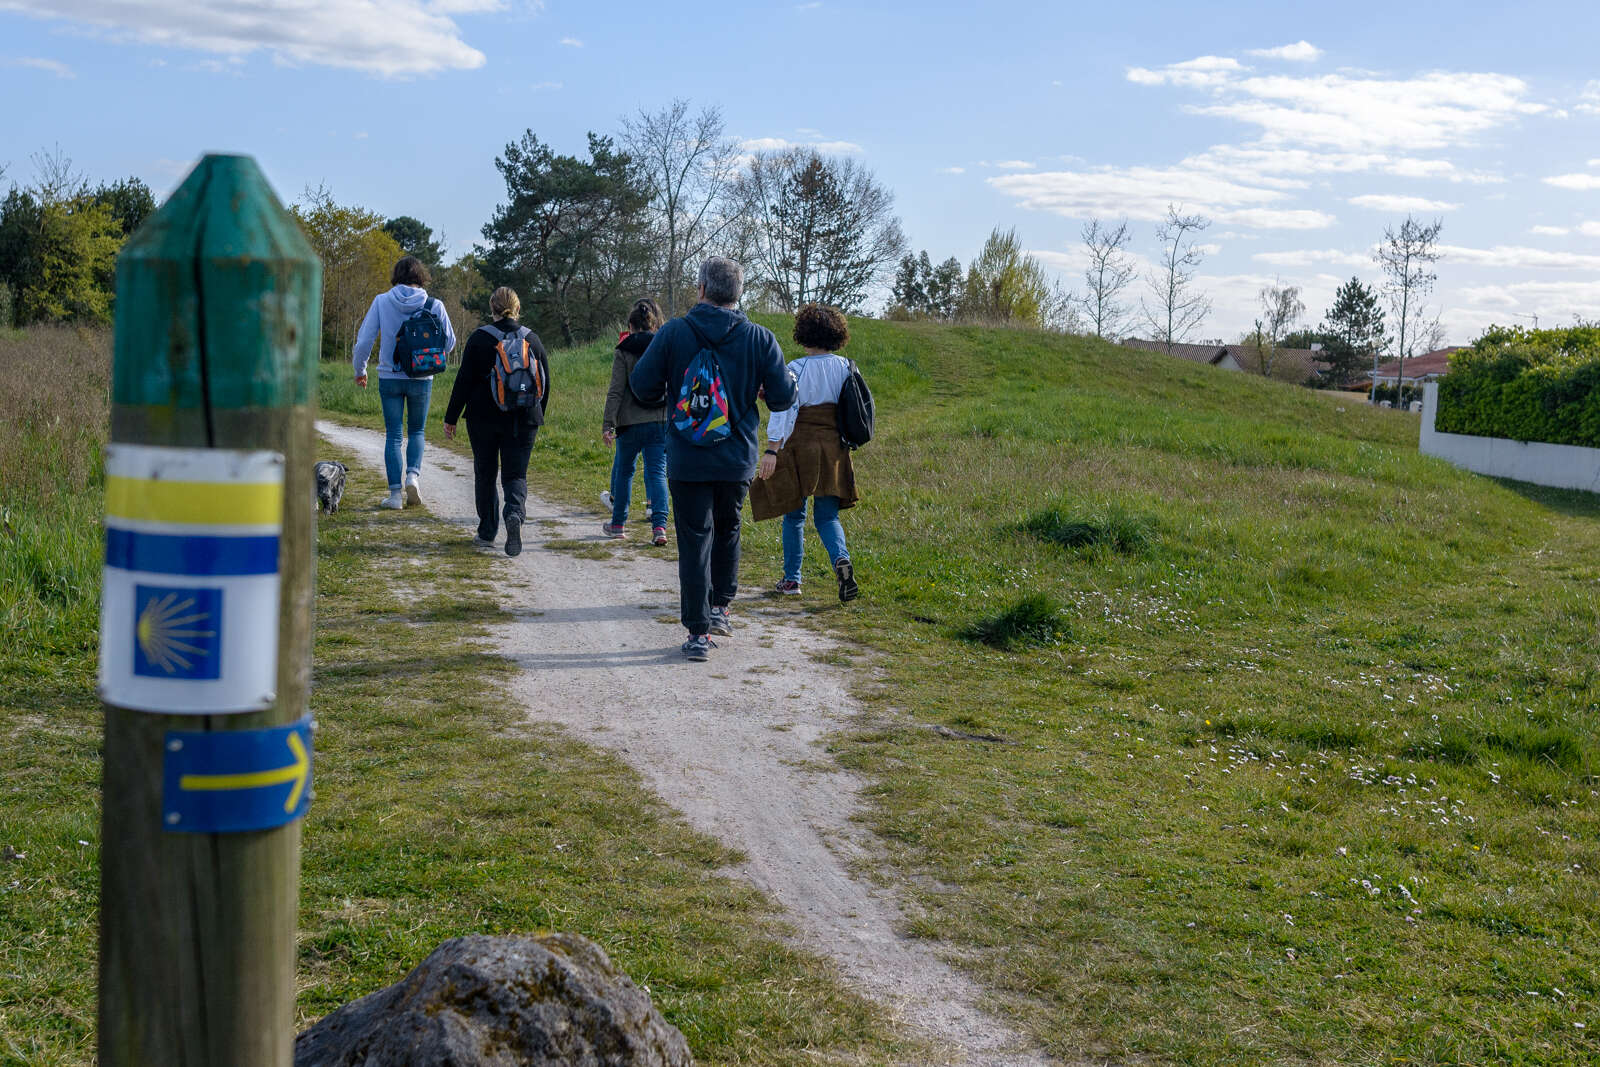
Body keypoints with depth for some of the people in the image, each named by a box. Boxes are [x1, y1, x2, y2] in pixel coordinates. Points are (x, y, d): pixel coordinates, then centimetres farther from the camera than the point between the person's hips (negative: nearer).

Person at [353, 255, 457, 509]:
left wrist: (360, 370, 11)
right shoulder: (434, 306, -6)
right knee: (416, 431, 18)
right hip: (421, 378, 0)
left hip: (390, 378, 0)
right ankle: (413, 474, -6)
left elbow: (364, 340, -4)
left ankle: (395, 494, 3)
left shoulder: (382, 301, -5)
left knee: (394, 435, 7)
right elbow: (449, 343, 2)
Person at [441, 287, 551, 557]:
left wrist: (451, 418, 2)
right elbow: (545, 383, 8)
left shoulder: (479, 338, -6)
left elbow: (464, 381, -5)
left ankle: (487, 533, 17)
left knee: (485, 474, 12)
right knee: (515, 474, 6)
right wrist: (537, 416, 21)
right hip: (523, 421, 1)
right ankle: (515, 514, -25)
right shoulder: (533, 340, 2)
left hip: (484, 419, -1)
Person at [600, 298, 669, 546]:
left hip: (632, 423, -2)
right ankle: (659, 526, -10)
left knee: (624, 471, 14)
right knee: (657, 473, 3)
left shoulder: (624, 351, -5)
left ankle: (618, 524, 25)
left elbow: (616, 391, -8)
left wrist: (607, 424, -5)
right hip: (662, 421, 2)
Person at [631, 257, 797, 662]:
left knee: (694, 541, 3)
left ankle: (699, 632, 2)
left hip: (687, 460, -1)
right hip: (737, 460, 2)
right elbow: (783, 397, -3)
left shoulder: (673, 333, -6)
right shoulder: (760, 339, -4)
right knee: (727, 530, 25)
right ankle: (719, 606, 26)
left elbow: (642, 386, -4)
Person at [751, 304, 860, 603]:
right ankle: (841, 558, -19)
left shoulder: (797, 369, -11)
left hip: (800, 446, -4)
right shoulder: (844, 367, 4)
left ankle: (792, 579, 17)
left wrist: (772, 449, -22)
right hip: (833, 449, 4)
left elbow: (785, 410, -19)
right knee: (827, 516, 9)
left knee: (794, 515, 11)